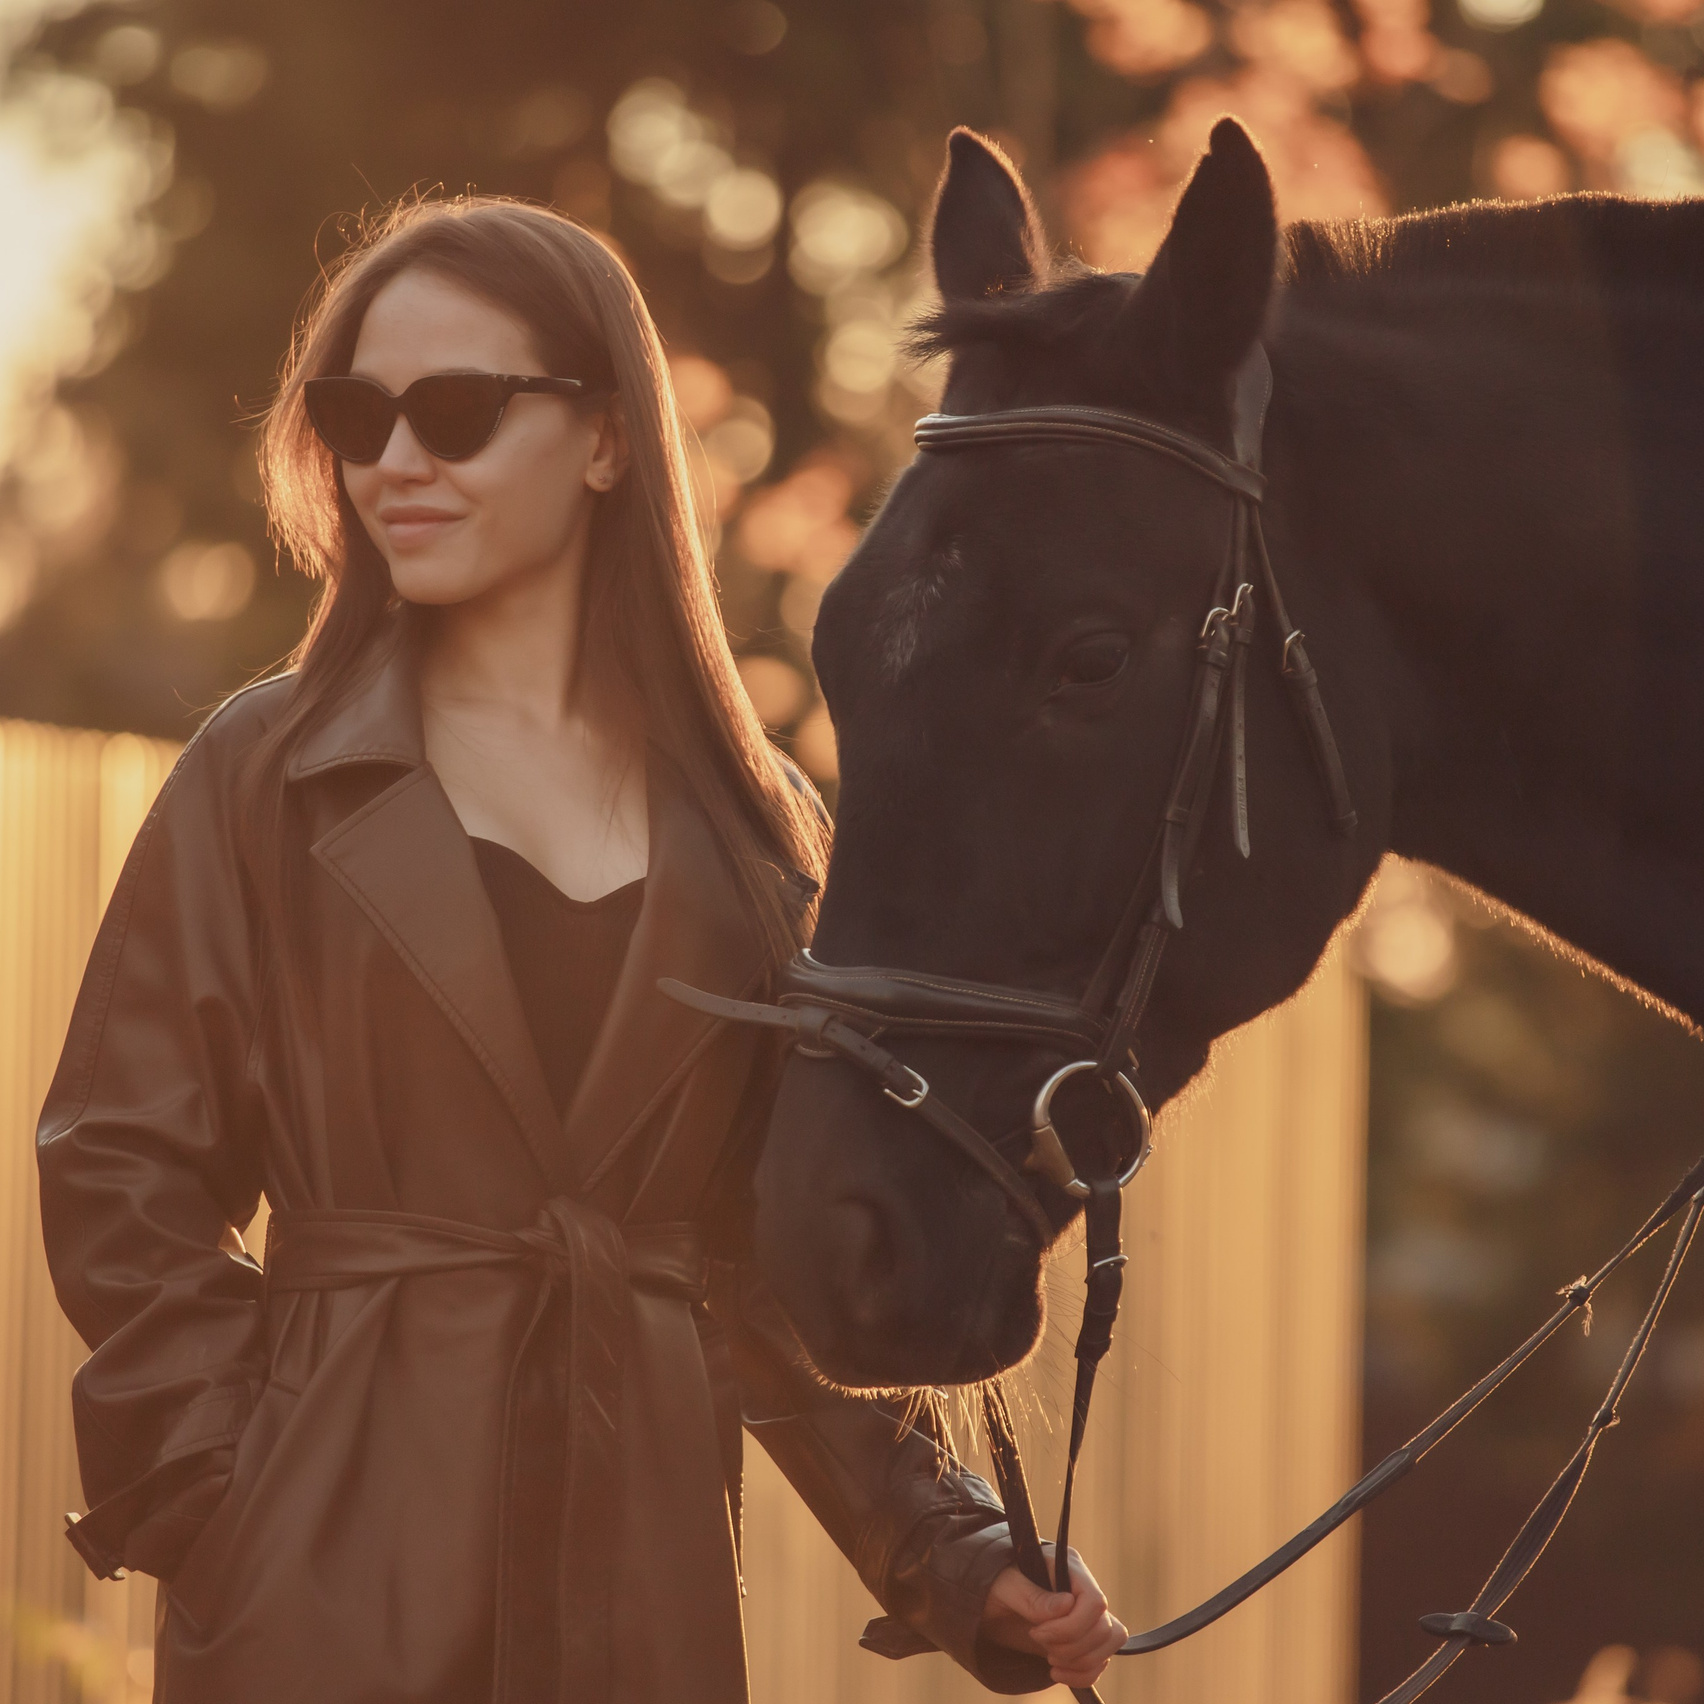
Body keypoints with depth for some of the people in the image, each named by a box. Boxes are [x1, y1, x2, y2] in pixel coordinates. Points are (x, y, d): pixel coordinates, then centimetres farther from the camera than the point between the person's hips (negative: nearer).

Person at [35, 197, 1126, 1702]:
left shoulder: (753, 827, 10)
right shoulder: (268, 776, 4)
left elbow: (786, 1263, 11)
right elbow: (119, 1178, 0)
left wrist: (959, 1561, 2)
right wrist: (223, 1502, -10)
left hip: (641, 1575, 2)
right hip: (335, 1573, -2)